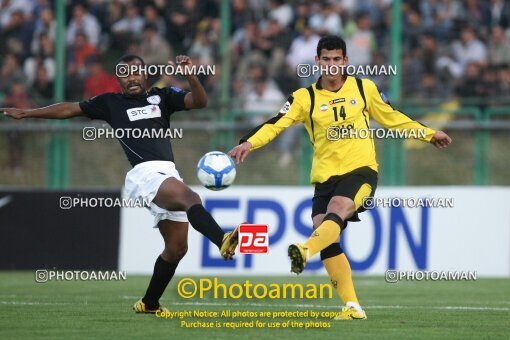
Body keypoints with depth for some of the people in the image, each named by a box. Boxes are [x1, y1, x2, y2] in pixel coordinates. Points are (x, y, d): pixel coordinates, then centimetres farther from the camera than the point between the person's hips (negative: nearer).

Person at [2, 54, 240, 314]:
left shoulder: (162, 96, 18)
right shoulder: (110, 103, 14)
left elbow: (199, 102, 7)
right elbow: (69, 109, 22)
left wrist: (190, 74, -11)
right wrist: (27, 113, 27)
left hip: (169, 175, 5)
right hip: (145, 173, -5)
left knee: (176, 248, 4)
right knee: (190, 198, -33)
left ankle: (149, 304, 18)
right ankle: (223, 241, -57)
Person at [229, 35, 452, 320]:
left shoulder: (364, 88, 6)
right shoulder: (305, 98, 2)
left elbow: (392, 117, 20)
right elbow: (276, 124, -10)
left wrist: (428, 133, 24)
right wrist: (249, 143, -28)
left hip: (361, 169, -2)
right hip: (325, 176, 2)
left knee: (336, 210, -31)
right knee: (328, 241, -9)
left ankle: (306, 252, -57)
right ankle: (352, 307, -4)